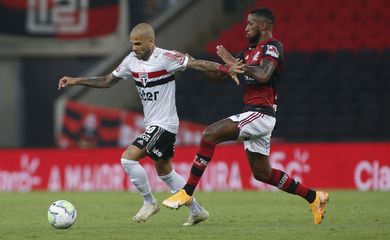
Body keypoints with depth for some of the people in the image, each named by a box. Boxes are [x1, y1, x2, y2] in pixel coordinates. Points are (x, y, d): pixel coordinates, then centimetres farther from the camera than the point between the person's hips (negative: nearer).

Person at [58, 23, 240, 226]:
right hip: (152, 124, 9)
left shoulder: (165, 58, -18)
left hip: (164, 124, -9)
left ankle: (149, 202, 0)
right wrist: (75, 81, 8)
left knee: (128, 158, -17)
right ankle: (197, 211, 27)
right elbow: (108, 81, 13)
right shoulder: (132, 60, 3)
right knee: (164, 171, 18)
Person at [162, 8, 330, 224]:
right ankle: (314, 197, 23)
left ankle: (187, 192, -18)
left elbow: (263, 75, -26)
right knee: (262, 174, 13)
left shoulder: (271, 47, -7)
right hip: (253, 114, 10)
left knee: (210, 134, -19)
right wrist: (191, 63, 12)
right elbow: (219, 73, 22)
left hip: (260, 114, -10)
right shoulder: (251, 50, 20)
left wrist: (235, 63, -17)